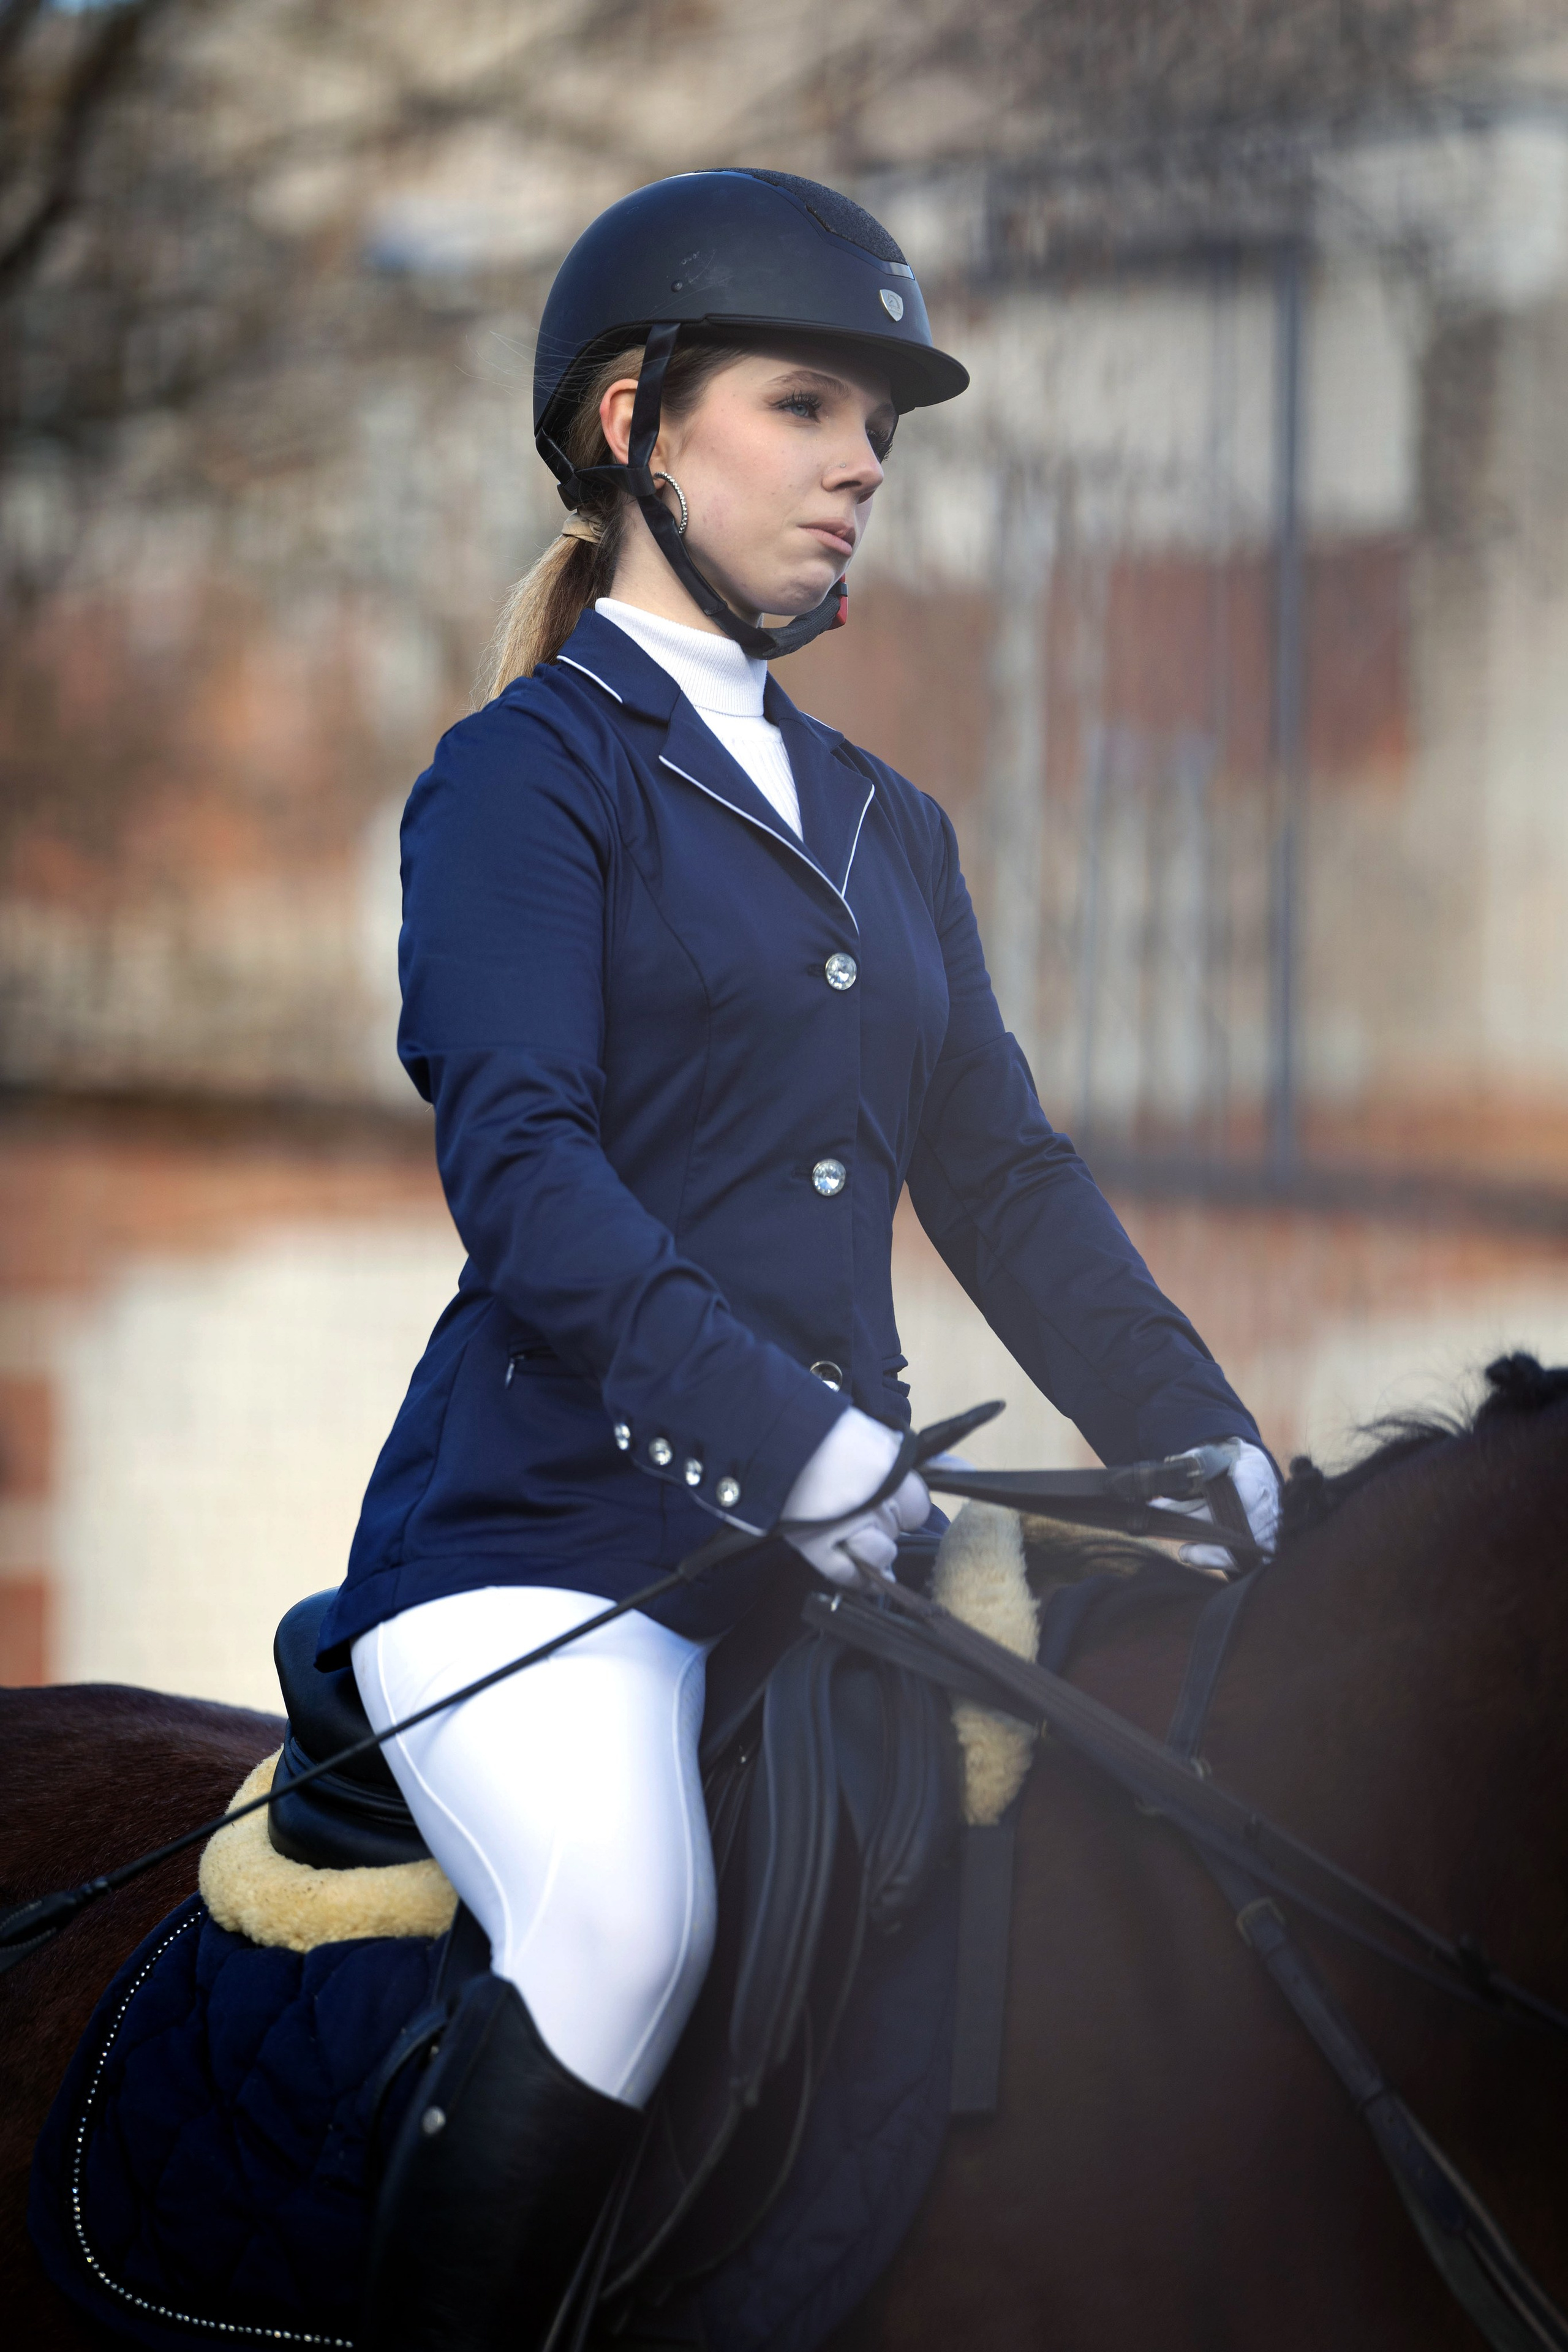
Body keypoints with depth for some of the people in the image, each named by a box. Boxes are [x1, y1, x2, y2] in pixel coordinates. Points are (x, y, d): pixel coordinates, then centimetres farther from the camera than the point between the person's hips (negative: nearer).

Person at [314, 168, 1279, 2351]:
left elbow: (1004, 1178, 18)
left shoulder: (887, 824, 23)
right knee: (627, 1925, -32)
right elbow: (521, 1168, -13)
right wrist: (779, 1432, -27)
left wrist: (1205, 1448, 2)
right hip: (547, 1526, -7)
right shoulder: (527, 772, 1)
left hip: (836, 1541, 7)